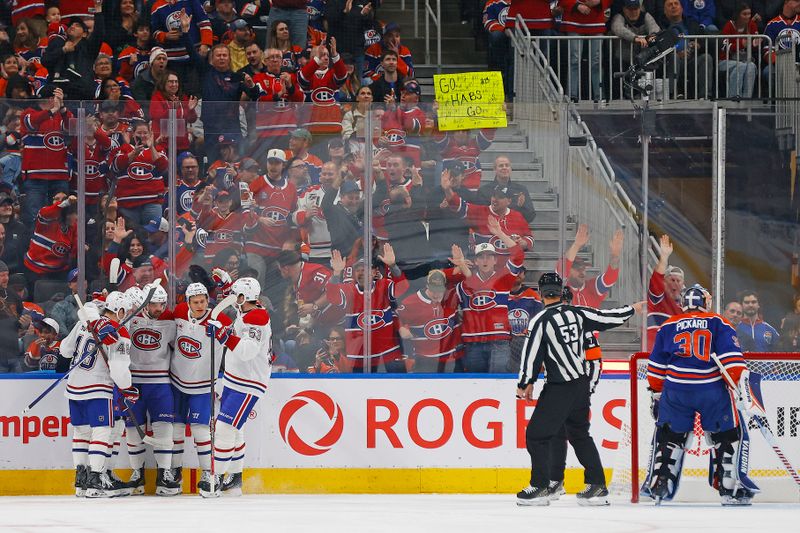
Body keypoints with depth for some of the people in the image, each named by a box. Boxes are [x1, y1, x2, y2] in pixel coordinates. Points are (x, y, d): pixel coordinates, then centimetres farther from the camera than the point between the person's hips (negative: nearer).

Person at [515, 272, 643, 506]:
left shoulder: (540, 321, -12)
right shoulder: (577, 313, 3)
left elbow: (532, 354, -11)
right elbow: (607, 318, 14)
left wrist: (525, 384, -1)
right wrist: (631, 310, 31)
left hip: (559, 388, -7)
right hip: (582, 384, 7)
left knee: (536, 434, 2)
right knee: (580, 434, 17)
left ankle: (539, 487, -2)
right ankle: (597, 486, 14)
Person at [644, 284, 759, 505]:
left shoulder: (668, 326, 13)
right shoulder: (718, 323, 6)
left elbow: (657, 366, 15)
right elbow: (730, 355, -7)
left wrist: (657, 392, 23)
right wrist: (741, 379, -10)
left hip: (676, 390, 2)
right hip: (712, 391, -2)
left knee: (668, 435, 15)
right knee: (731, 434, 9)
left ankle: (657, 484, 9)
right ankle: (731, 488, 4)